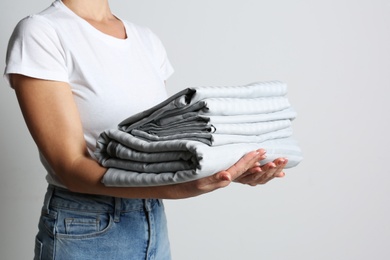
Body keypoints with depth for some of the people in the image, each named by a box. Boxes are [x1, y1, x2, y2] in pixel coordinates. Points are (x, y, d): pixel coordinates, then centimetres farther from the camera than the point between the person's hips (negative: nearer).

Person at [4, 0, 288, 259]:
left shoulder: (148, 40, 5)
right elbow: (70, 166, -20)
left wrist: (226, 167, -15)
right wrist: (175, 188, -33)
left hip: (156, 222, 6)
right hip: (84, 232, -5)